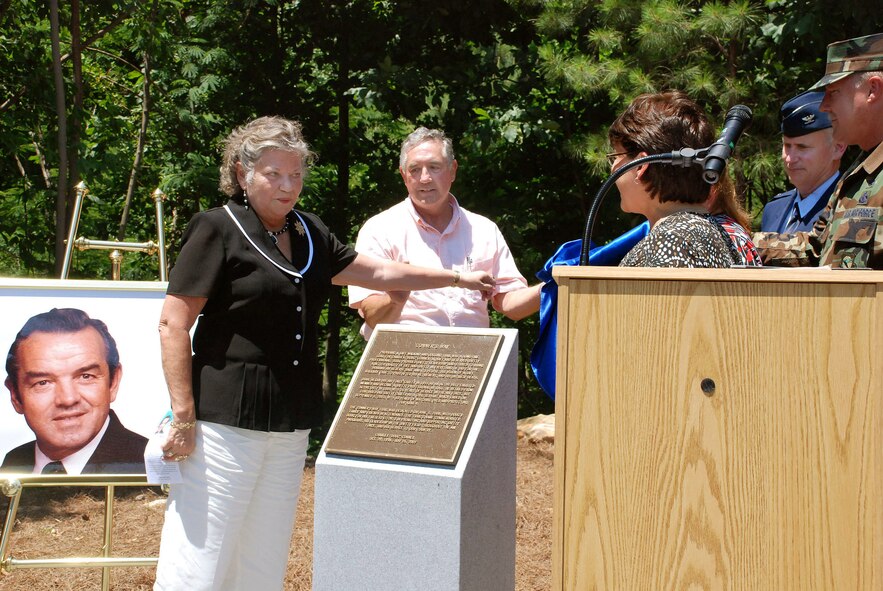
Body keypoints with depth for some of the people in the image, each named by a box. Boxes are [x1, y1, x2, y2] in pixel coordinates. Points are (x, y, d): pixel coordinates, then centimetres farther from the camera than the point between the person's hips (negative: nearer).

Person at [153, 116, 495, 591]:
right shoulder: (217, 230, -6)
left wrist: (459, 278, 26)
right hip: (227, 421, -7)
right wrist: (183, 414, -16)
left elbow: (378, 273, 25)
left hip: (291, 423, 7)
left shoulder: (308, 233, 15)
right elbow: (173, 322, -10)